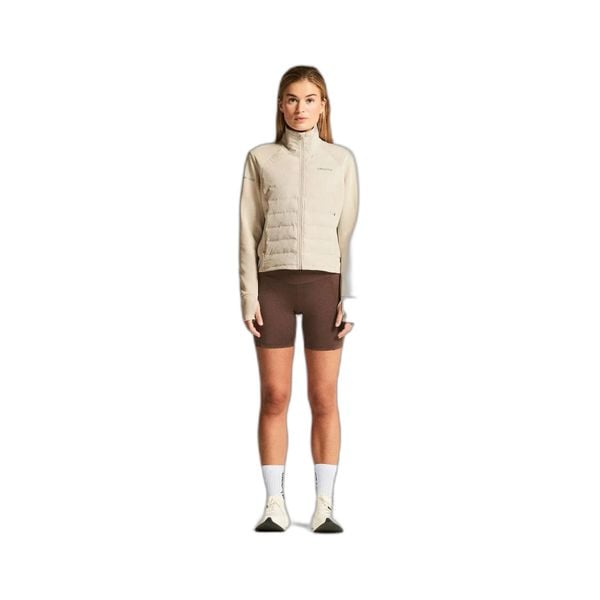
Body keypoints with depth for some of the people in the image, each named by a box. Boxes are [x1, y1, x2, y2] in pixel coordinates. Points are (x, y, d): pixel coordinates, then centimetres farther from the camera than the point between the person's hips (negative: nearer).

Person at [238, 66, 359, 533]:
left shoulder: (342, 159, 7)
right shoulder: (261, 159, 7)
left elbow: (350, 231, 4)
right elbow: (249, 232, 5)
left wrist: (351, 297, -4)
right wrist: (249, 296, -4)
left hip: (324, 284, 0)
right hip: (275, 284, 0)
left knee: (324, 398, 1)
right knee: (275, 397, -1)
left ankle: (324, 505, 7)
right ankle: (275, 505, 6)